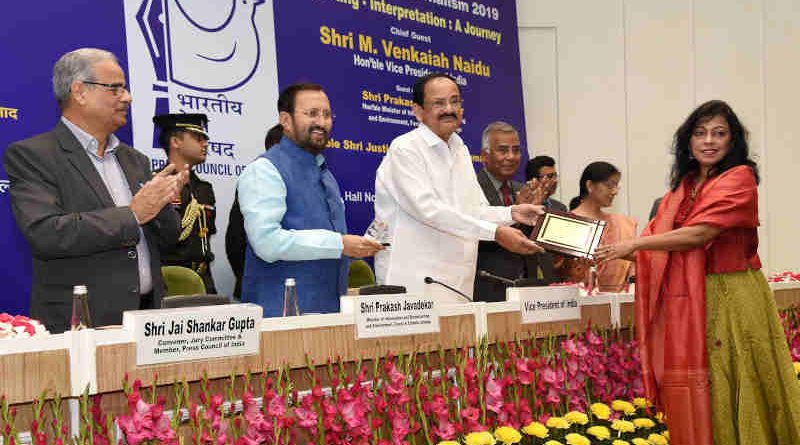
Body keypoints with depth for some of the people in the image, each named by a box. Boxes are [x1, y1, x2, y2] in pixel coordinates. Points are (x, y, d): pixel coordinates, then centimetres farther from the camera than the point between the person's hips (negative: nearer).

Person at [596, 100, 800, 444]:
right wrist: (617, 253, -2)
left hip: (730, 298, -6)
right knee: (691, 399, 6)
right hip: (687, 300, 6)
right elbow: (658, 242, 10)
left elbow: (700, 234, -16)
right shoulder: (684, 186, 15)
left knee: (730, 396, 0)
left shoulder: (739, 178, -5)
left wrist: (634, 244, -13)